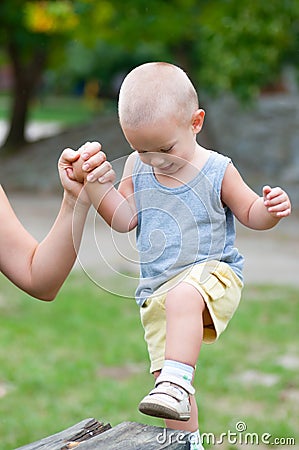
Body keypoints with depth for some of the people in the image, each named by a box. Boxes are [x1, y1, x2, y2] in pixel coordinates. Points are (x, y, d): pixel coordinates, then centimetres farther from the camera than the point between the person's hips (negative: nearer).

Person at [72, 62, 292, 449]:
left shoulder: (217, 171, -7)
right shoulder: (136, 169, 3)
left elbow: (249, 213, 4)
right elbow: (124, 219, 5)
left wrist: (270, 209, -18)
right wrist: (97, 182, -8)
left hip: (211, 273, -5)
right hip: (156, 289, 5)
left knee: (183, 297, -41)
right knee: (163, 371, 7)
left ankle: (177, 381, -45)